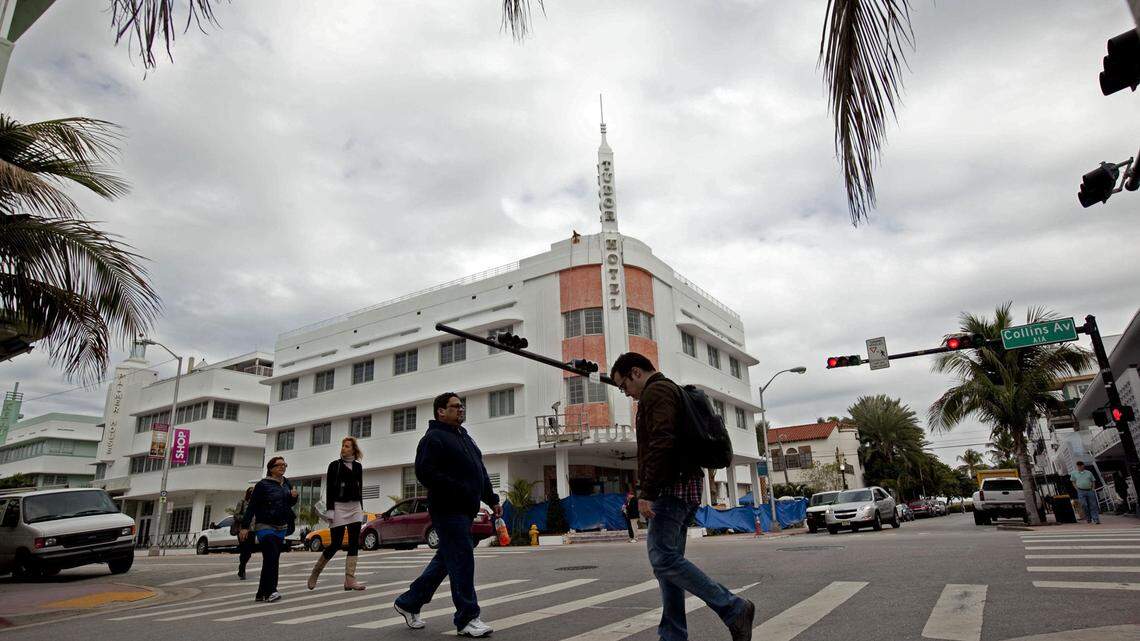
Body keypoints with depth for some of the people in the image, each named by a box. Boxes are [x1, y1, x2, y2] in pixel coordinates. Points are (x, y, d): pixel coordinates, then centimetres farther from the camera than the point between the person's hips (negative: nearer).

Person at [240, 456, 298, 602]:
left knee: (270, 560, 7)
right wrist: (245, 526, -13)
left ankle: (262, 593, 14)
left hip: (281, 528, 6)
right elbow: (251, 506, -8)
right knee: (271, 557, -17)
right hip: (265, 526, -6)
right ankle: (270, 591, -10)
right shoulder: (263, 485, -7)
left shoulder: (286, 483, 10)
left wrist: (294, 496, -1)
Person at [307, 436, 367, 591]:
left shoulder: (358, 466, 11)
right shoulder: (334, 465, 1)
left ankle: (349, 580, -3)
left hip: (355, 507, 4)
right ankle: (315, 572, 19)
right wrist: (329, 510, -12)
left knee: (354, 544, -4)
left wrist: (361, 508, 13)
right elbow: (329, 489, -4)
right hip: (339, 507, -4)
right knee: (335, 544, -4)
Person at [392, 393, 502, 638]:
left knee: (445, 560, 16)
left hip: (464, 510, 10)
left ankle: (409, 602, 29)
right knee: (462, 560, -8)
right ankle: (467, 618, 1)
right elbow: (425, 472, -21)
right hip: (448, 510, -10)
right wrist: (458, 489, -24)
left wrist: (492, 499, 20)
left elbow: (480, 472, 26)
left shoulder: (464, 437, 21)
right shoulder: (433, 438, -9)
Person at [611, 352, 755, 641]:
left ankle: (733, 609, -7)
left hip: (671, 487, -11)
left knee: (663, 558, -12)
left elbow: (661, 444, -21)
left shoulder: (655, 391, -7)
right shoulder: (674, 391, 25)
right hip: (684, 487, 11)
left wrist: (646, 492, -22)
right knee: (668, 559, 8)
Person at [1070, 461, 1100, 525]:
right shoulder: (1074, 474, 10)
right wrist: (1077, 489, 2)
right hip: (1081, 491, -1)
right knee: (1084, 505, -8)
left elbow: (1093, 481, 15)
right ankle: (1088, 519, 5)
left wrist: (1093, 488, 2)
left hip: (1090, 491, 1)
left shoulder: (1089, 472, 12)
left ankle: (1096, 519, -1)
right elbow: (1073, 482, 15)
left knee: (1093, 505, -2)